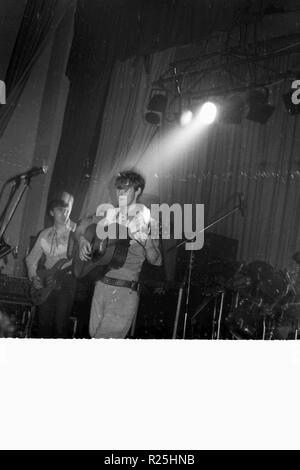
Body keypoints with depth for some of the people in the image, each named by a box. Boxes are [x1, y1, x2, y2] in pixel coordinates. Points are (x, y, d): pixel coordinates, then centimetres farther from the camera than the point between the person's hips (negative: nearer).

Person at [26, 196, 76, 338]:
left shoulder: (76, 231, 0)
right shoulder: (45, 234, 11)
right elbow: (32, 258, 15)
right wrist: (33, 276, 1)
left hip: (66, 282, -4)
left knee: (61, 325, -5)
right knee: (43, 322, 6)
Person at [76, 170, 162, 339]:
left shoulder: (145, 219, -3)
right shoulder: (112, 214, 9)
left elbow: (156, 261, -6)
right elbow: (83, 225, 19)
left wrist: (147, 242, -25)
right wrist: (82, 240, -2)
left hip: (125, 293, -5)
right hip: (101, 285, 5)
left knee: (105, 337, -9)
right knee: (94, 333, 13)